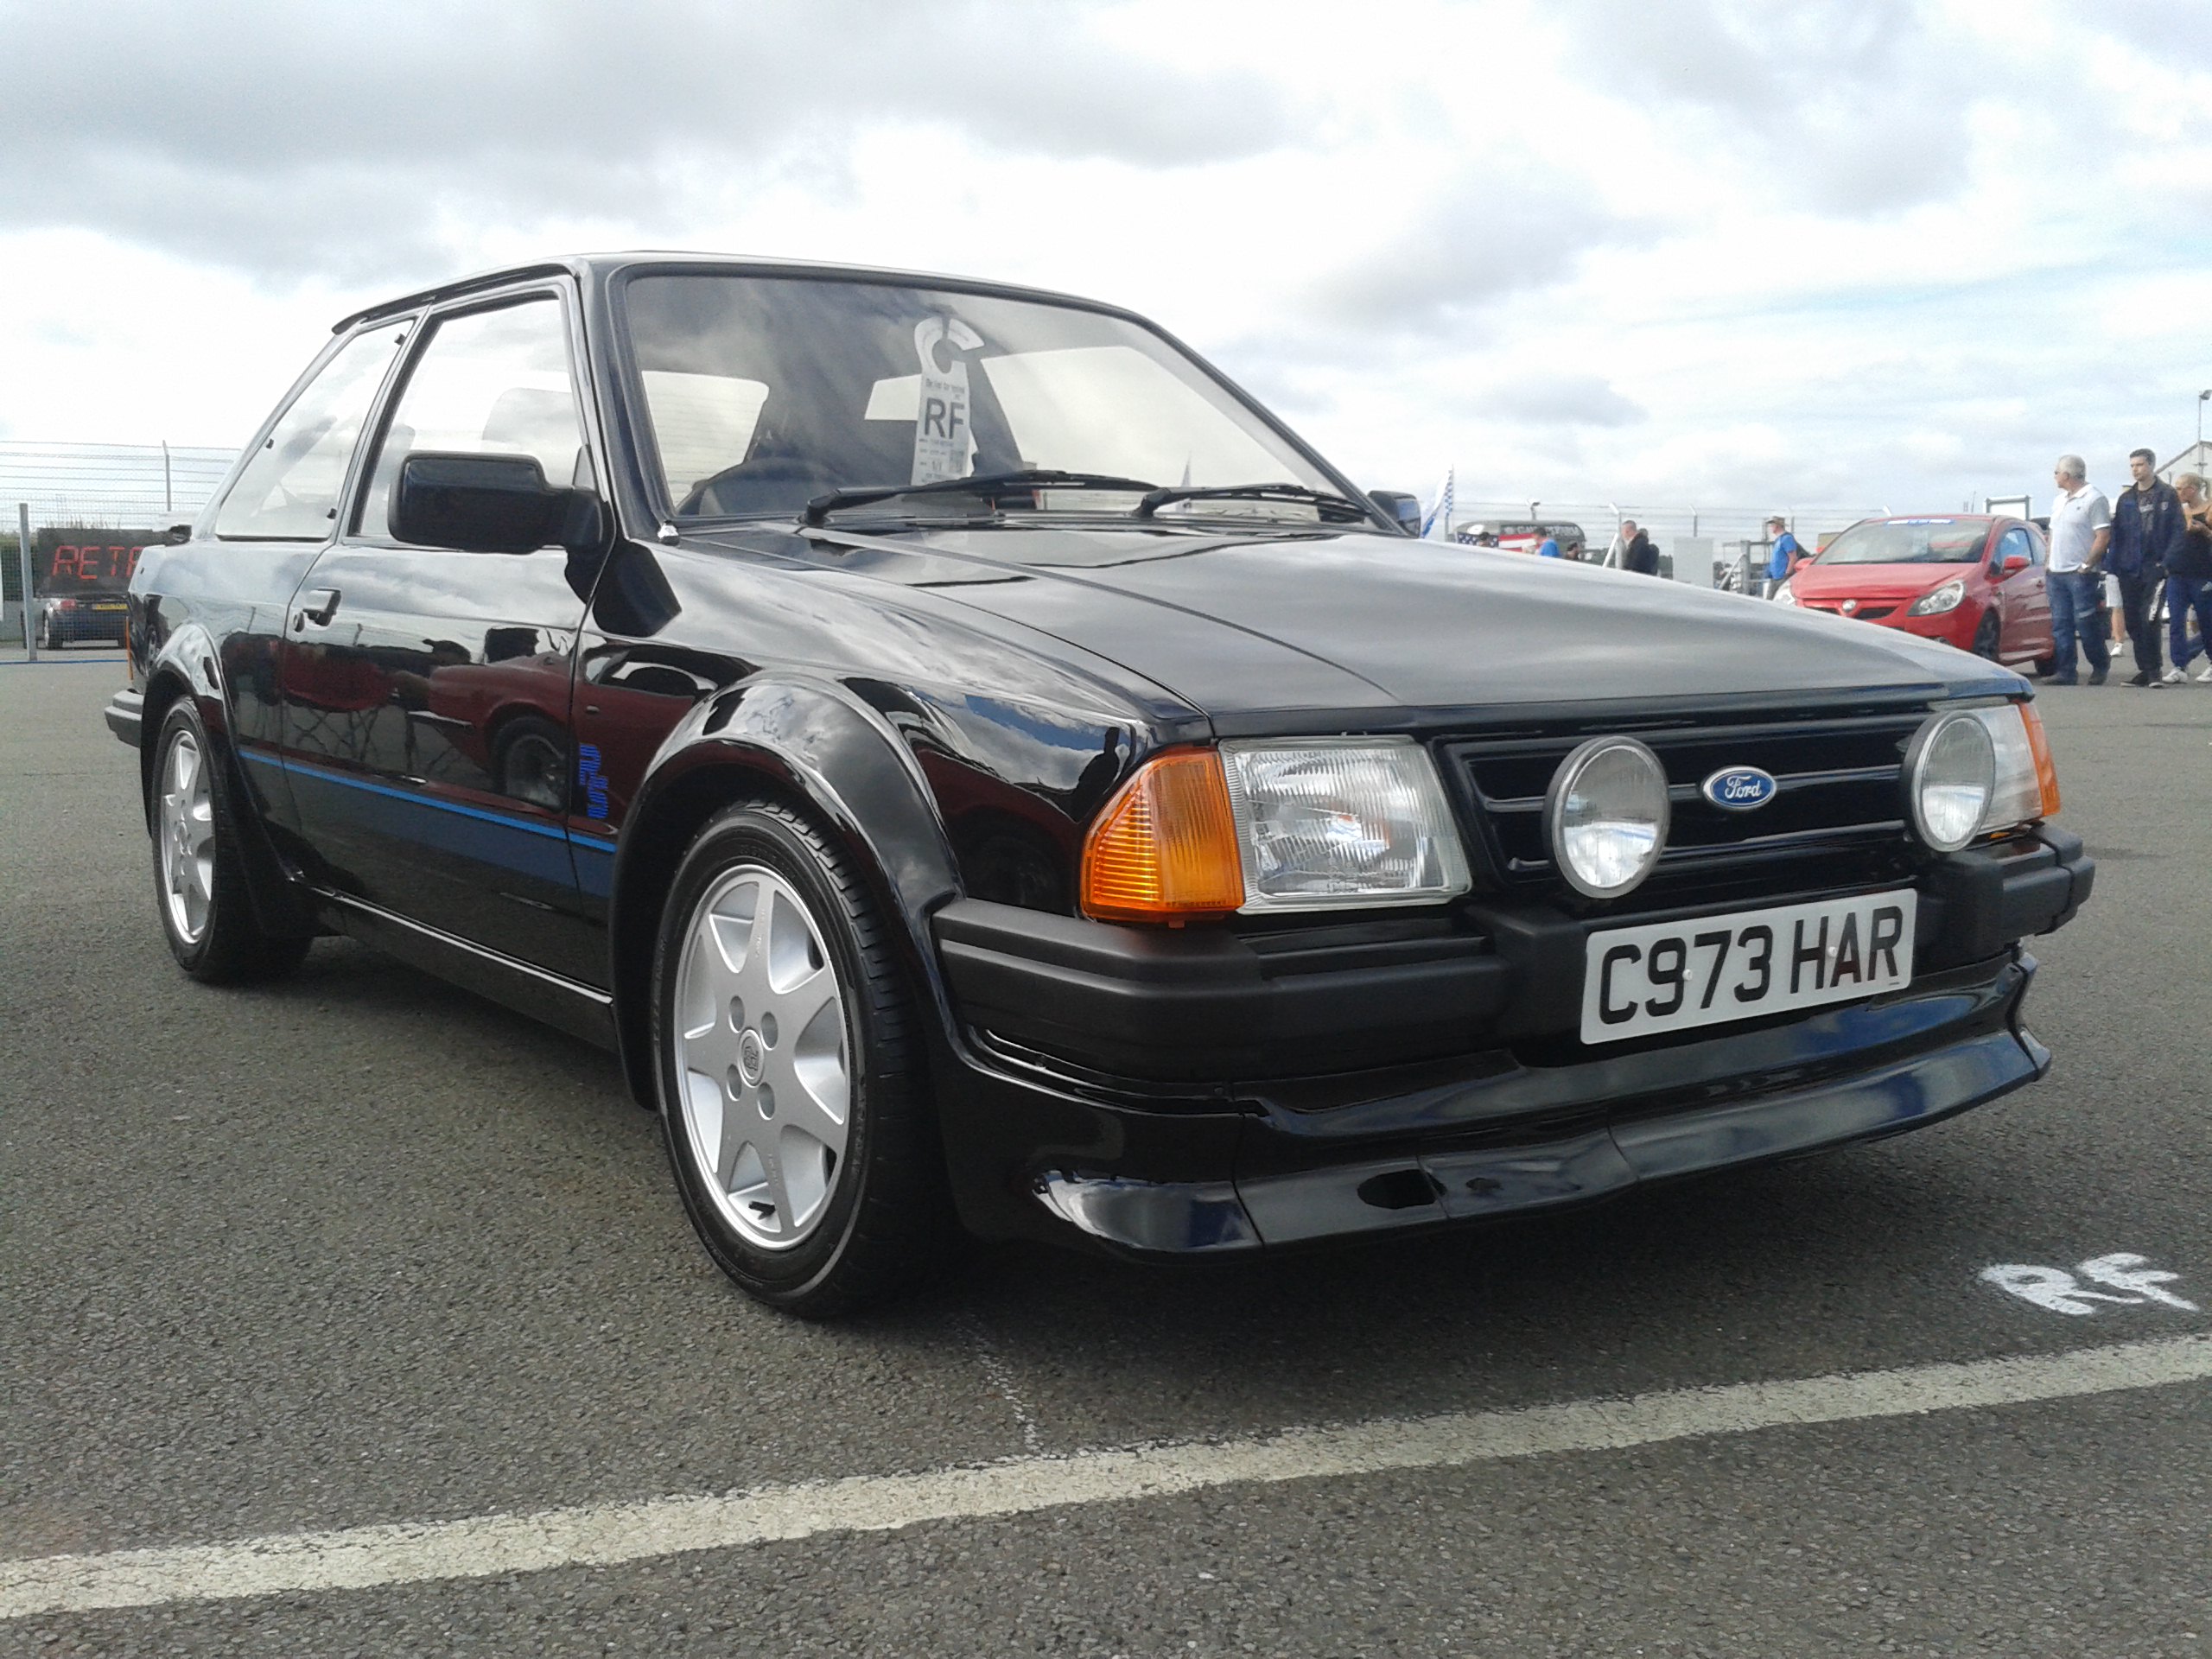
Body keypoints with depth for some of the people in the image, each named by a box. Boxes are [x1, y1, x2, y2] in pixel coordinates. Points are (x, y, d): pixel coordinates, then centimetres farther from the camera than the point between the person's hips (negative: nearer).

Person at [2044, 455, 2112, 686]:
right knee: (2060, 624, 3)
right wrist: (2049, 561, 12)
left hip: (2080, 573, -8)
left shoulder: (2094, 500, -7)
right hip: (2057, 572, 8)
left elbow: (2103, 537, -13)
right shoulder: (2059, 501, 18)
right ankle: (2065, 672, 5)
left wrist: (2087, 565, -16)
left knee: (2085, 623, -6)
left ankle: (2101, 664, 13)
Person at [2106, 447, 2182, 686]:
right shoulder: (2126, 499, 14)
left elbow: (2177, 531, -4)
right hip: (2129, 568, 5)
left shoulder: (2167, 495, 1)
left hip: (2154, 567, -5)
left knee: (2149, 620, -14)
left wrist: (2168, 562, -13)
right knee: (2133, 622, 7)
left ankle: (2154, 669, -5)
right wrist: (2112, 562, 4)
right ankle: (2145, 670, 15)